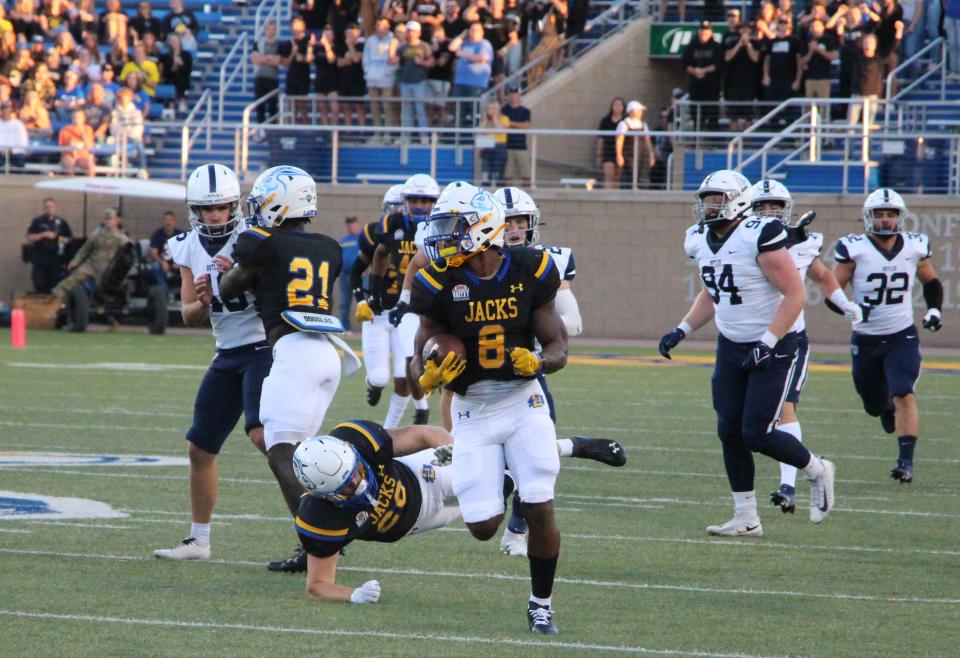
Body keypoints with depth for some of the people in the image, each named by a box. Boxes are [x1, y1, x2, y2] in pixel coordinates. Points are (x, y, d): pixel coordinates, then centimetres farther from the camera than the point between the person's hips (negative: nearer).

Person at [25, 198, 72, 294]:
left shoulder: (62, 223, 11)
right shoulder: (37, 221, 6)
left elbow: (70, 239, 15)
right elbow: (29, 238, -2)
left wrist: (64, 240, -8)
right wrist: (43, 235, -15)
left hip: (56, 258, 1)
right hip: (39, 258, -1)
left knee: (54, 285, -2)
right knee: (39, 286, -7)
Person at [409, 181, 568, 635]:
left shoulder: (529, 272, -9)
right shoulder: (441, 282, -11)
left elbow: (557, 347, -3)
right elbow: (421, 356, -5)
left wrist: (537, 362, -25)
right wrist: (428, 375, -28)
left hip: (523, 399, 0)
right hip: (472, 409, 0)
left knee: (539, 510, -10)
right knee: (483, 527, -6)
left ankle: (541, 605, 11)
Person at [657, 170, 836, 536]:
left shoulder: (759, 237, -21)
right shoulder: (701, 242, 4)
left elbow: (796, 295, -20)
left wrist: (767, 344, -23)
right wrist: (682, 331, 9)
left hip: (773, 347, -7)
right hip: (731, 347, 7)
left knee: (757, 434, -10)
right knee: (730, 432, 4)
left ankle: (816, 472, 17)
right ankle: (746, 519, 13)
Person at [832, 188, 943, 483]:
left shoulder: (914, 248, -2)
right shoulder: (854, 249, -11)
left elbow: (931, 283, 16)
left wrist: (934, 310, 0)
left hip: (903, 337, 0)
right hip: (866, 339, 0)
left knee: (904, 395, -20)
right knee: (875, 406, 14)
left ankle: (906, 460, -18)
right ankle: (888, 407, 52)